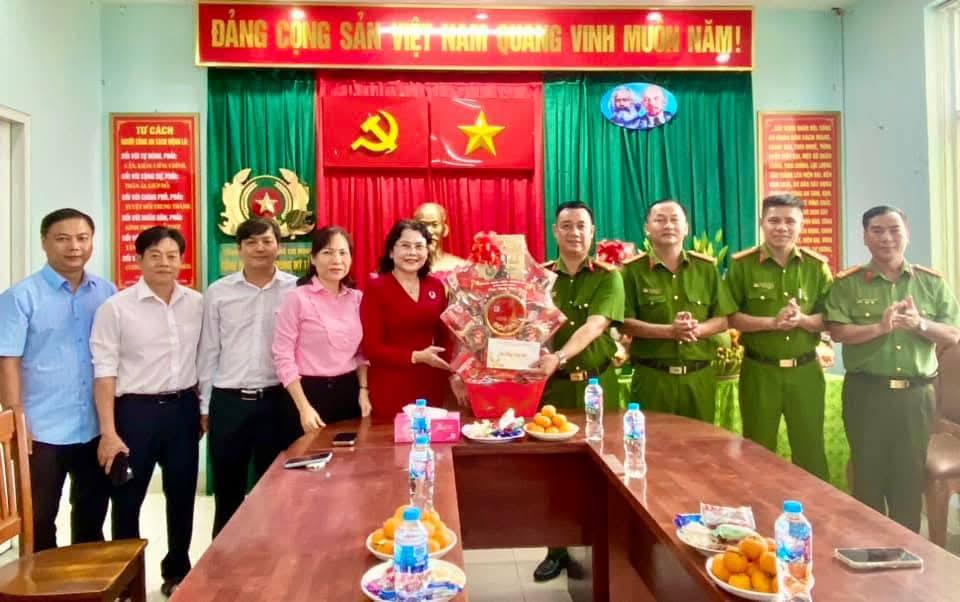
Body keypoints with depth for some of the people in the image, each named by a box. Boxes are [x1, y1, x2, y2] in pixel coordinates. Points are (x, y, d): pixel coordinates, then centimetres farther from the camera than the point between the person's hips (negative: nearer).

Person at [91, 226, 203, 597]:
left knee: (182, 496, 14)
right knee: (127, 501, 9)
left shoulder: (197, 304, 2)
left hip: (183, 409, 4)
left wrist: (203, 407, 10)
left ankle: (177, 571, 33)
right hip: (135, 411, -3)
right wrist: (108, 432, -13)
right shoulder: (116, 307, -8)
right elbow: (105, 372, -10)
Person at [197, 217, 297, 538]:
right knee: (227, 491, 14)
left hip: (277, 400, -1)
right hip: (228, 401, 1)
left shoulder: (296, 289, -2)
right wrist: (205, 406, 6)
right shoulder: (218, 292, 2)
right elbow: (208, 352, 6)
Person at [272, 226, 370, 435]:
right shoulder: (298, 298, -9)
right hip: (312, 392, -5)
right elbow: (283, 356, -11)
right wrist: (304, 407, -15)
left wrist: (363, 390, 1)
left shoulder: (357, 298, 6)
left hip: (349, 392, 5)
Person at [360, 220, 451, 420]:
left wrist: (453, 374, 0)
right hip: (391, 389, -4)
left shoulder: (436, 286, 6)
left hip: (432, 387, 4)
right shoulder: (376, 288, -8)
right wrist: (416, 357, -17)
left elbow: (444, 336, 12)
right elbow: (371, 348, -10)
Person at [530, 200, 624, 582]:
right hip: (551, 385, 2)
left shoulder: (607, 276, -2)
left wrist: (559, 357, -34)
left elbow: (594, 326, -18)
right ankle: (557, 550, 22)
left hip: (596, 384, -1)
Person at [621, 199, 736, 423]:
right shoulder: (633, 269, 0)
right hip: (652, 377, -3)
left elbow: (722, 320, 7)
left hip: (699, 377, 3)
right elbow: (625, 323, -7)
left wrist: (696, 330, -13)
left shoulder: (706, 267, 8)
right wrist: (669, 331, -18)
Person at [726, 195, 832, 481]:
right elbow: (729, 317, -7)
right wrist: (772, 322, -20)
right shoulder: (742, 264, -4)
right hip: (759, 371, -1)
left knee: (810, 451, 11)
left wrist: (802, 320, -18)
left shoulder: (817, 265, 2)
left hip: (806, 370, 2)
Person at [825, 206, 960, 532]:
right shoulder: (848, 283, -1)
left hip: (917, 394, 2)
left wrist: (920, 323, -16)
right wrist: (879, 327, -25)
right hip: (866, 393, -2)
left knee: (911, 475, 12)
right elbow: (837, 331, -11)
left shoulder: (932, 282, 6)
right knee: (868, 474, 9)